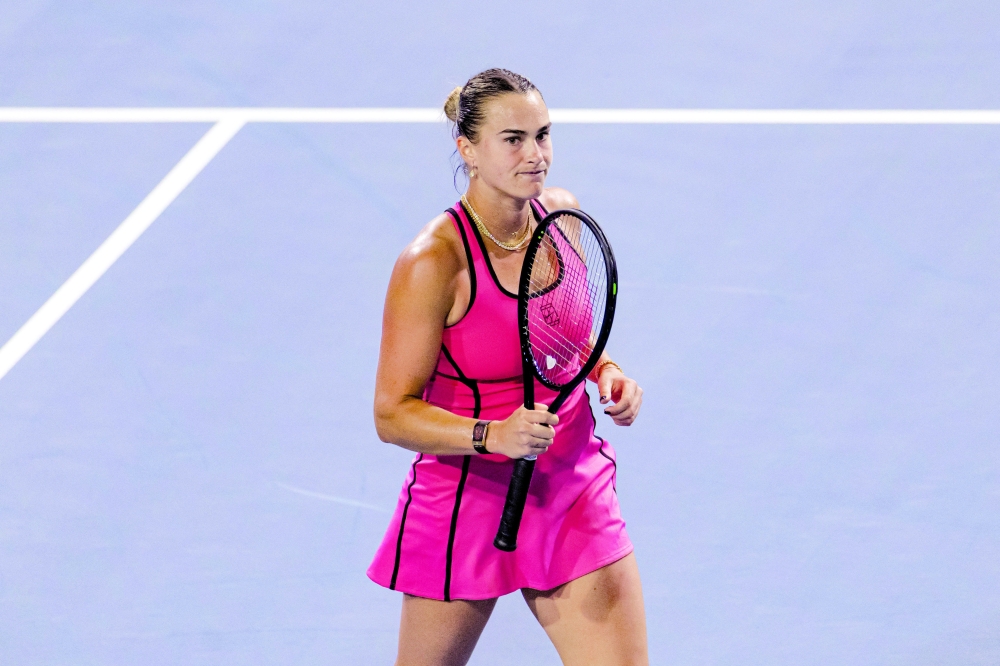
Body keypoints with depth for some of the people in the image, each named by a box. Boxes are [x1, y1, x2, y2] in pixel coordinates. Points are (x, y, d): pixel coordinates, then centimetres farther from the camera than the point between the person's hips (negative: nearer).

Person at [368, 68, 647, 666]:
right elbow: (393, 414, -17)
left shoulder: (564, 215, -2)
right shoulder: (435, 260, -20)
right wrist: (493, 435, -31)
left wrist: (606, 371, -3)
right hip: (468, 503, -4)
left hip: (575, 494, 5)